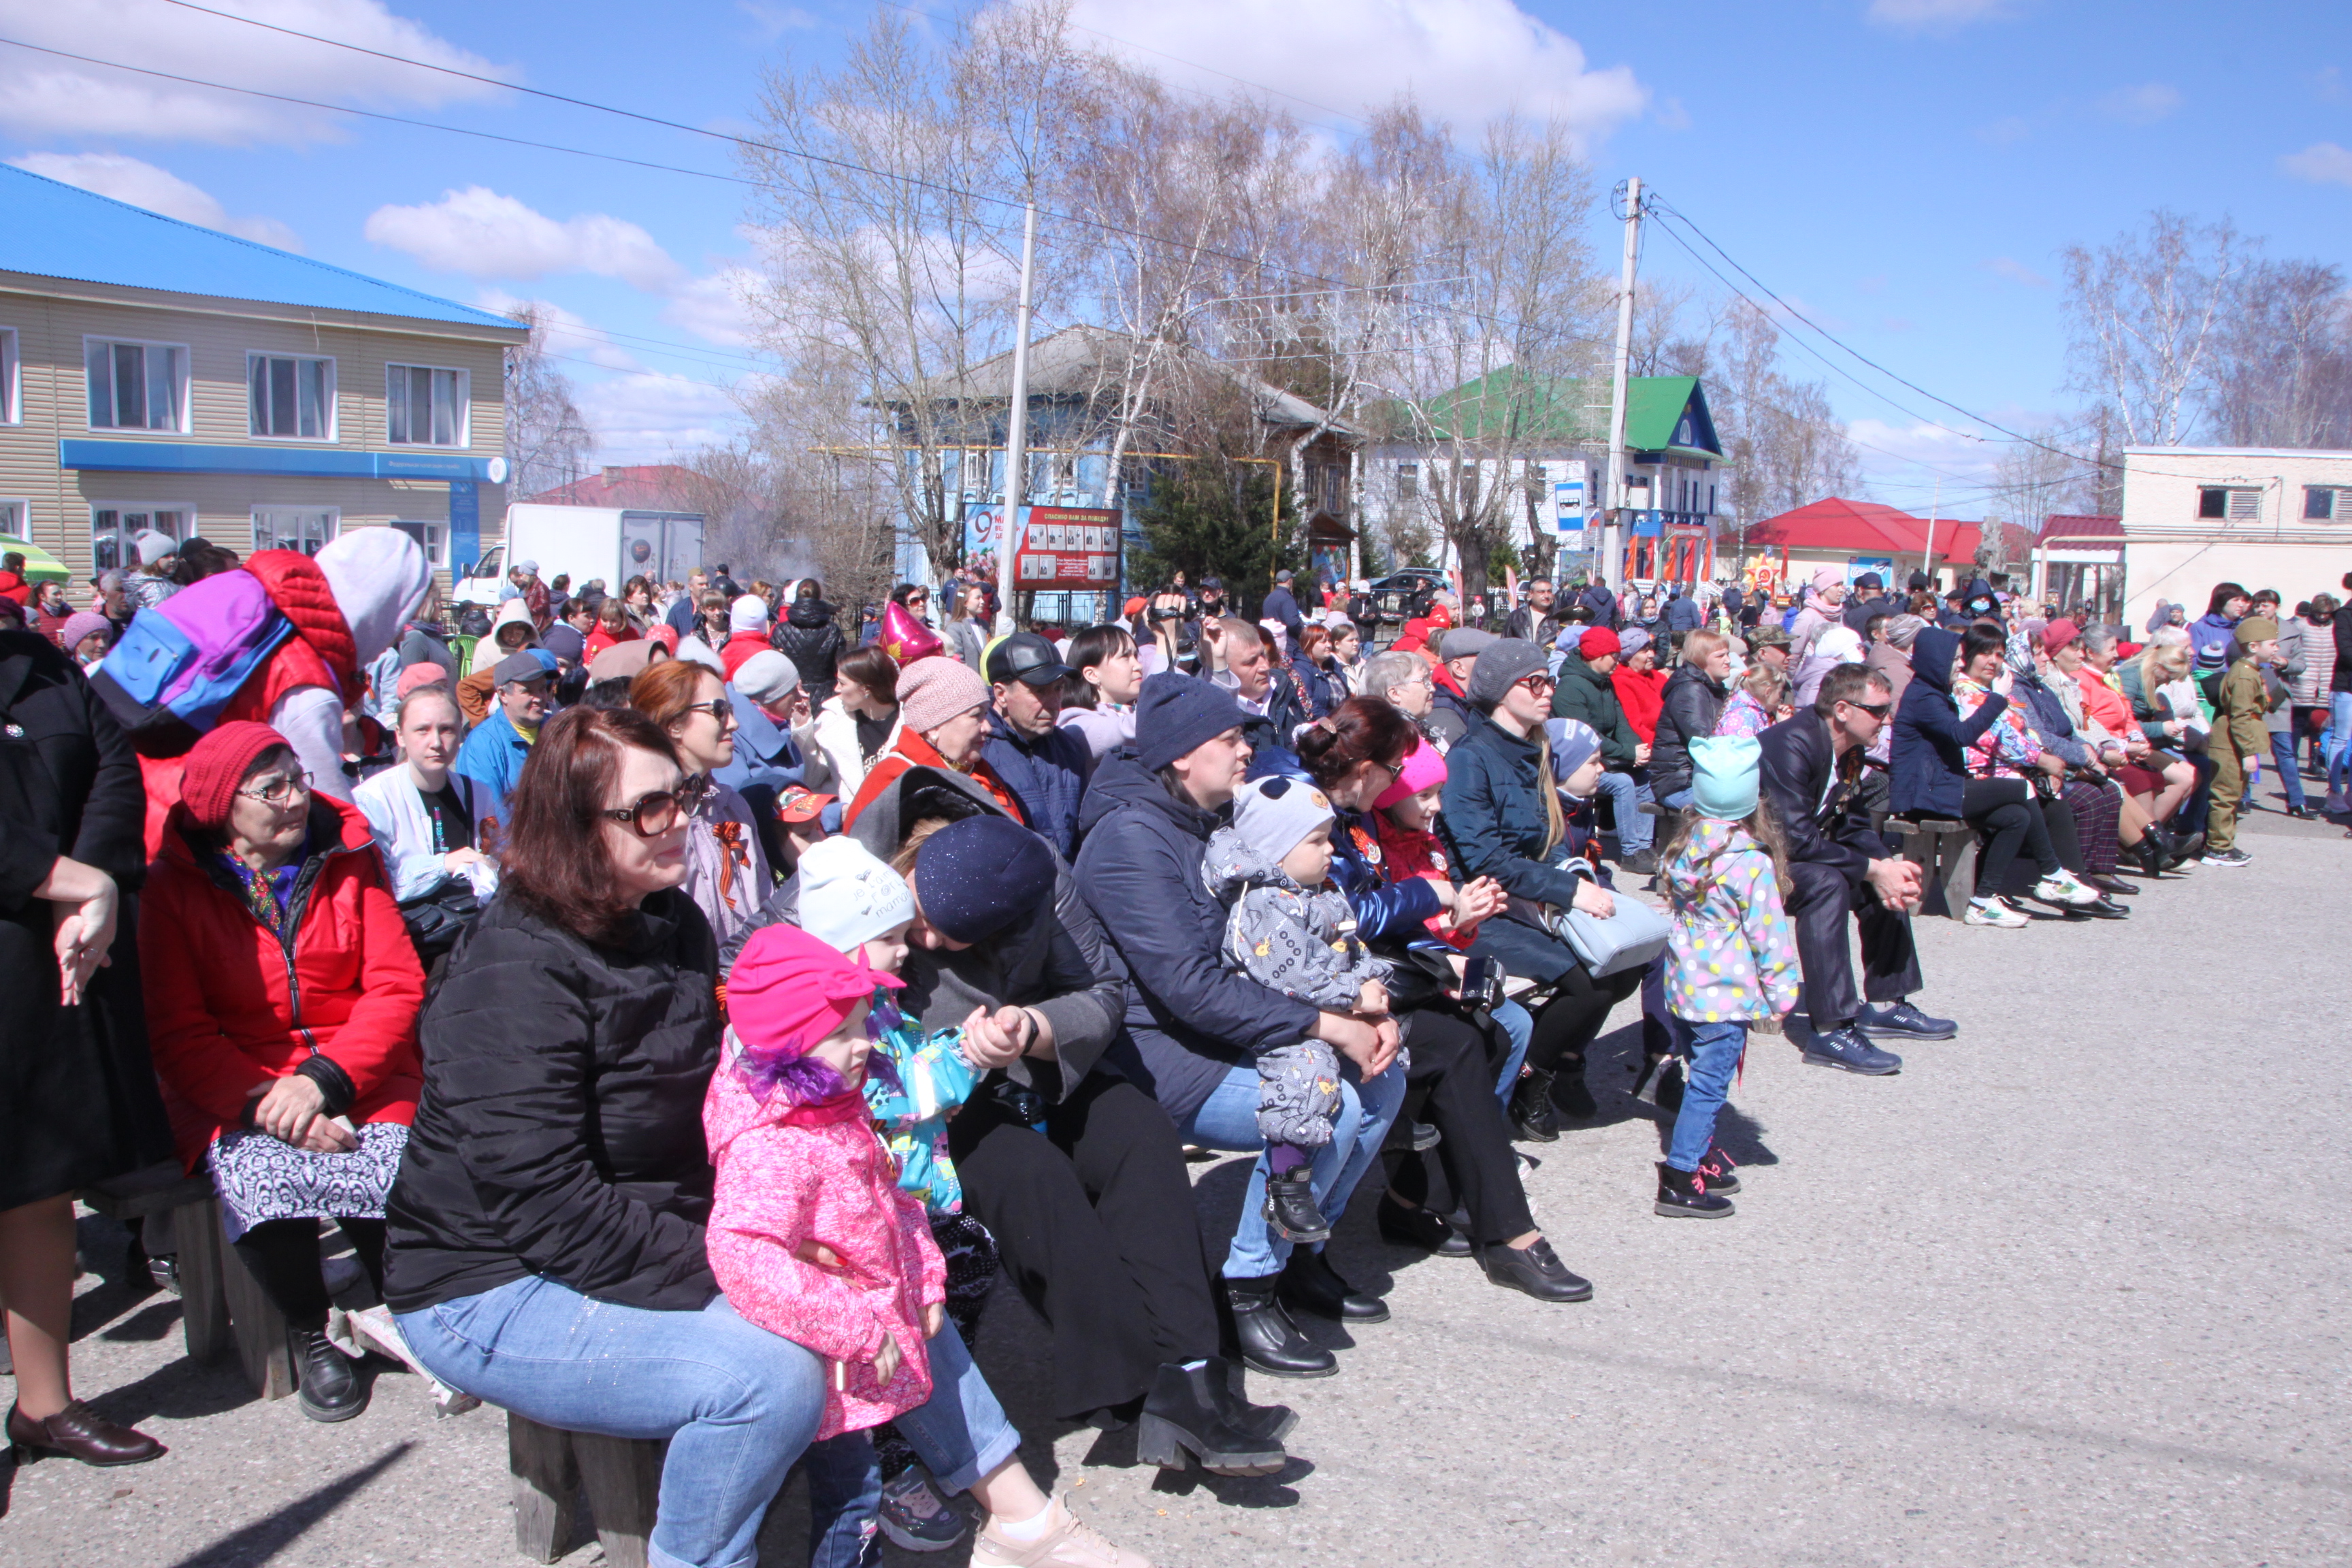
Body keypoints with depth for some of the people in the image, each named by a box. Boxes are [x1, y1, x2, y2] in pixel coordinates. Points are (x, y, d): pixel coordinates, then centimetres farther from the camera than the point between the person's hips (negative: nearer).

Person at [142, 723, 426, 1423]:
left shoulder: (348, 859, 7)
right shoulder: (173, 886, 1)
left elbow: (398, 987, -1)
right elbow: (177, 1035, -4)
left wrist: (325, 1079, -16)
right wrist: (261, 1101, -21)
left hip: (359, 1077, 1)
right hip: (231, 1093, -1)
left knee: (398, 1170, -30)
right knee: (260, 1174, -33)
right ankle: (307, 1333, -4)